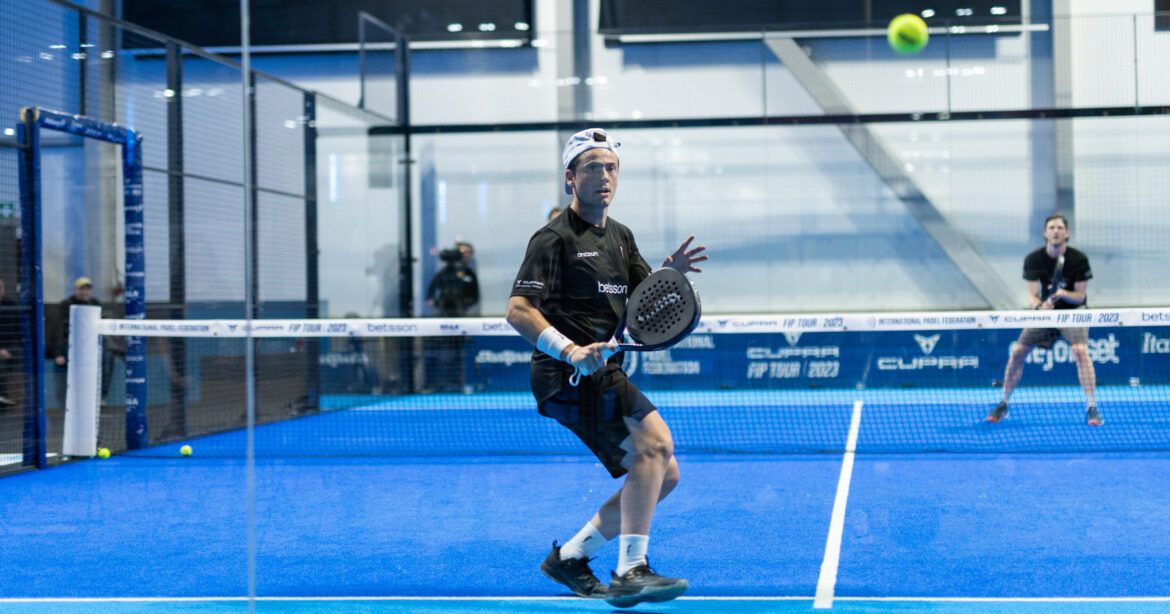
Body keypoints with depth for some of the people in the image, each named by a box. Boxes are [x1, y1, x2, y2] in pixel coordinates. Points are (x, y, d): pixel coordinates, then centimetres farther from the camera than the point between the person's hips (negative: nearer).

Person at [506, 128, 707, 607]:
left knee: (662, 475, 9)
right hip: (567, 374, -9)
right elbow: (518, 310, -17)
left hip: (601, 373, 9)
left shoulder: (620, 236, 18)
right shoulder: (555, 238, -8)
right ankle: (630, 573, -27)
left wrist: (671, 272, -6)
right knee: (656, 441, -26)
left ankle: (570, 557, 17)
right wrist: (570, 350, -31)